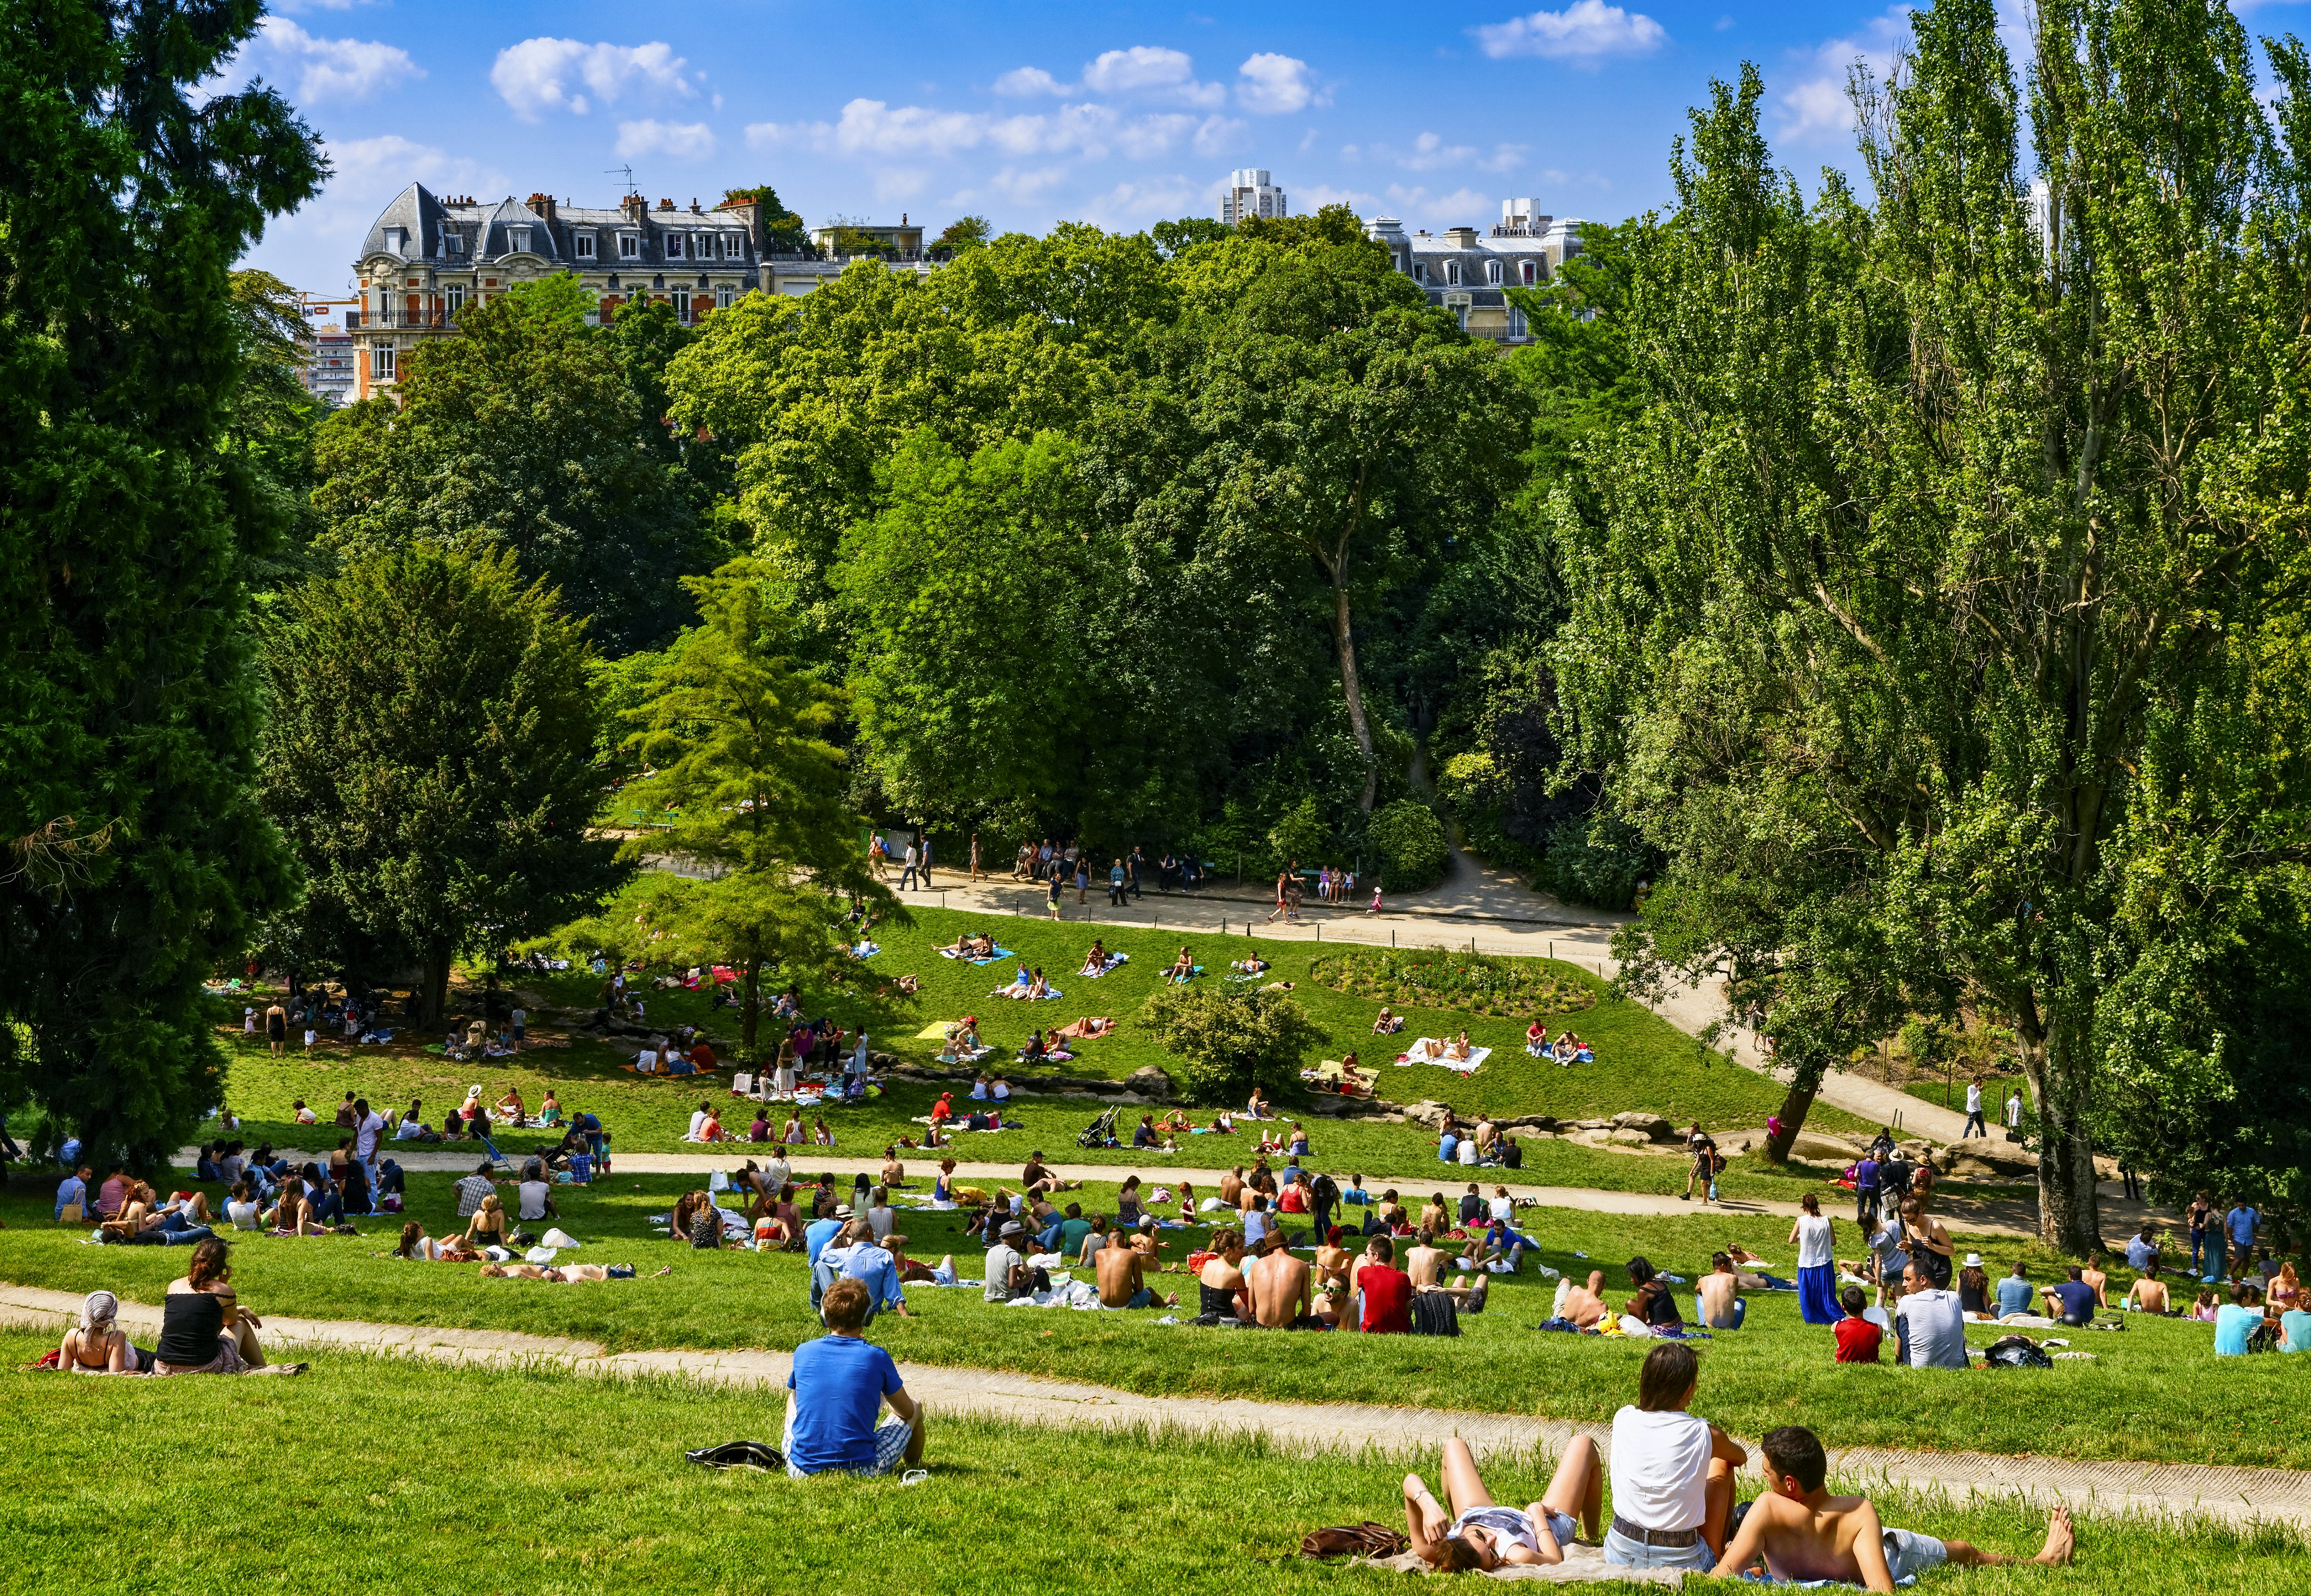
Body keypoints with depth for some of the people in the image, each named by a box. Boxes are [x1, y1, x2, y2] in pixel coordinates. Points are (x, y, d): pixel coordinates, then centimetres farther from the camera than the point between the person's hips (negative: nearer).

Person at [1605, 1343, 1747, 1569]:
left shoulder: (1623, 1420, -6)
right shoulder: (1704, 1434, -12)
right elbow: (1741, 1458, 13)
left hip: (1620, 1557, 2)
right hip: (1683, 1562, -2)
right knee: (1721, 1464, 19)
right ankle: (1720, 1550, 37)